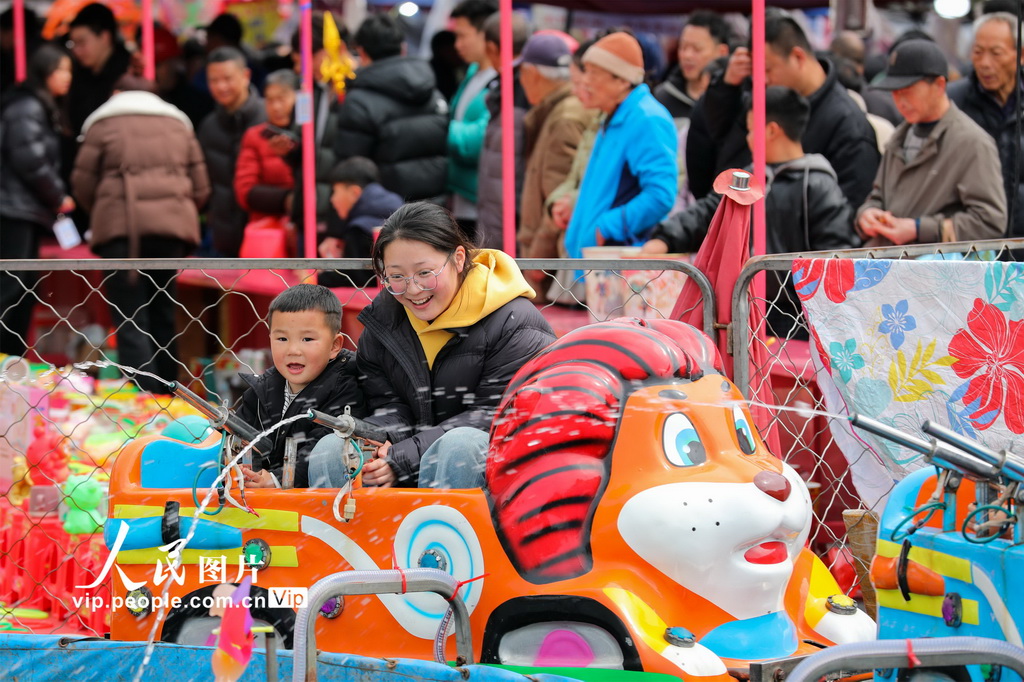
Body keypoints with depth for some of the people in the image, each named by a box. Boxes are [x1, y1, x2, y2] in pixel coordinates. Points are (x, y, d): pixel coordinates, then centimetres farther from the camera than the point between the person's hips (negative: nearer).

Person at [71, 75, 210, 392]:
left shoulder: (103, 124, 8)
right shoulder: (179, 125, 20)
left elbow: (83, 183, 5)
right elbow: (201, 188, 15)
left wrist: (101, 212, 22)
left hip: (121, 225, -4)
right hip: (173, 225, 4)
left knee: (130, 321, -6)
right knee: (163, 316, 15)